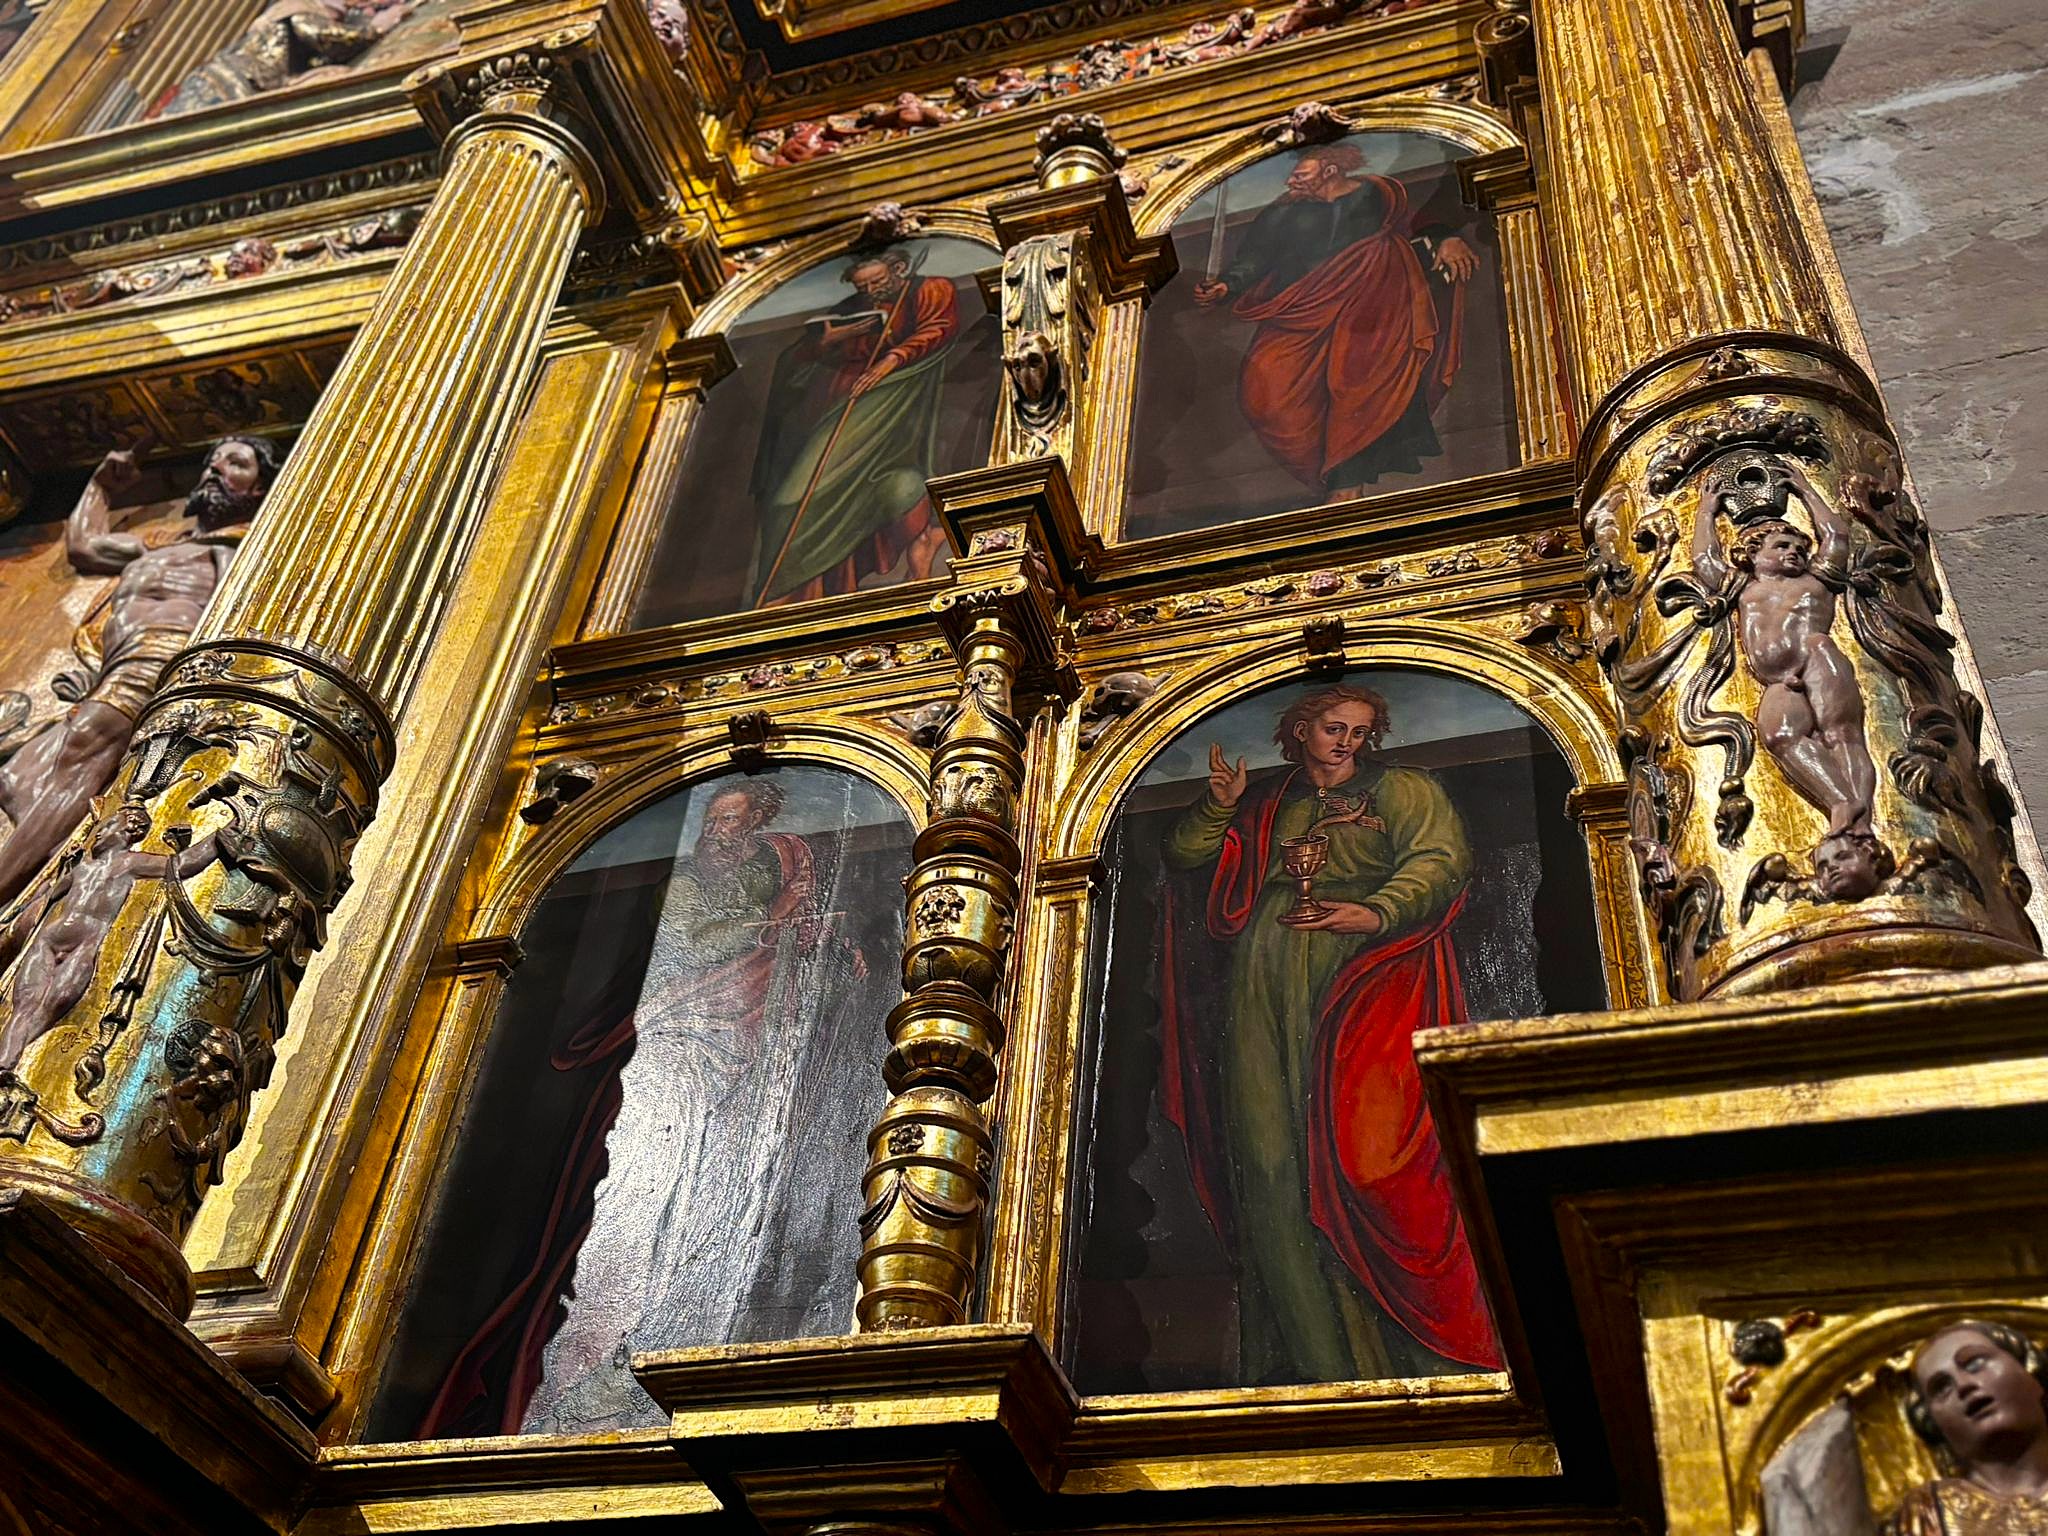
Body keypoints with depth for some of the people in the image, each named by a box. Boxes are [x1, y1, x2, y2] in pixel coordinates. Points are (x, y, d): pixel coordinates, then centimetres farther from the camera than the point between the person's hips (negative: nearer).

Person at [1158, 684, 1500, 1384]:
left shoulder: (1402, 790, 15)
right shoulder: (1266, 804, 26)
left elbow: (1440, 861, -2)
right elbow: (1182, 854, 26)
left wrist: (1377, 913, -20)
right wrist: (1219, 805, 7)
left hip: (1360, 976, -3)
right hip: (1264, 990, 4)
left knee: (1365, 1144, -16)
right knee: (1271, 1159, -8)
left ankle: (1426, 1358, -12)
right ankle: (1322, 1360, -7)